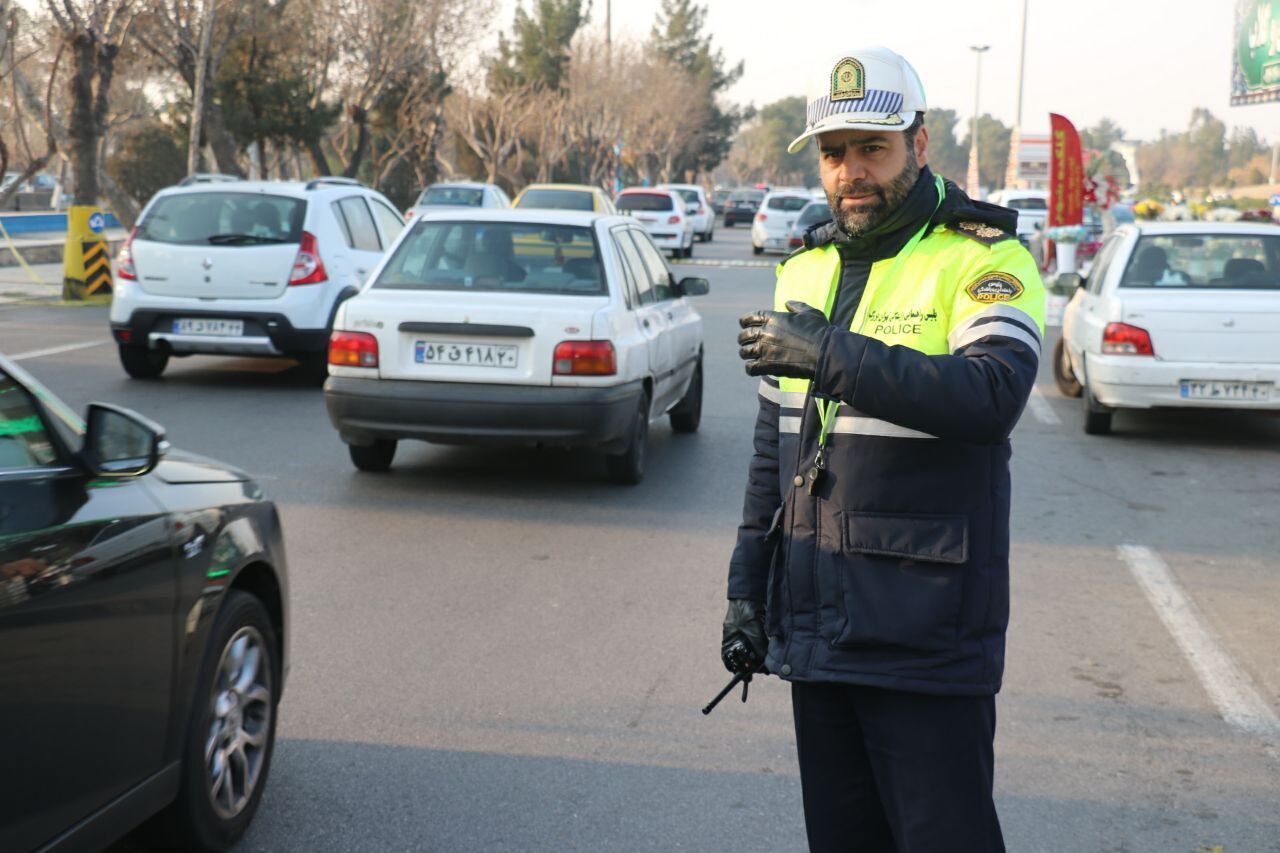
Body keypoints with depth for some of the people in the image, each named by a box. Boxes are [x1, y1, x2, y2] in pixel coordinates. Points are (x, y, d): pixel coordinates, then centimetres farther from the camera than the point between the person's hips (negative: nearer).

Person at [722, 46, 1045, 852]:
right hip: (814, 625, 7)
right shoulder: (806, 266, 14)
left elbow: (992, 396, -27)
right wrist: (747, 584, 16)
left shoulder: (984, 256, -7)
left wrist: (830, 354, -26)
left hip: (926, 635, -6)